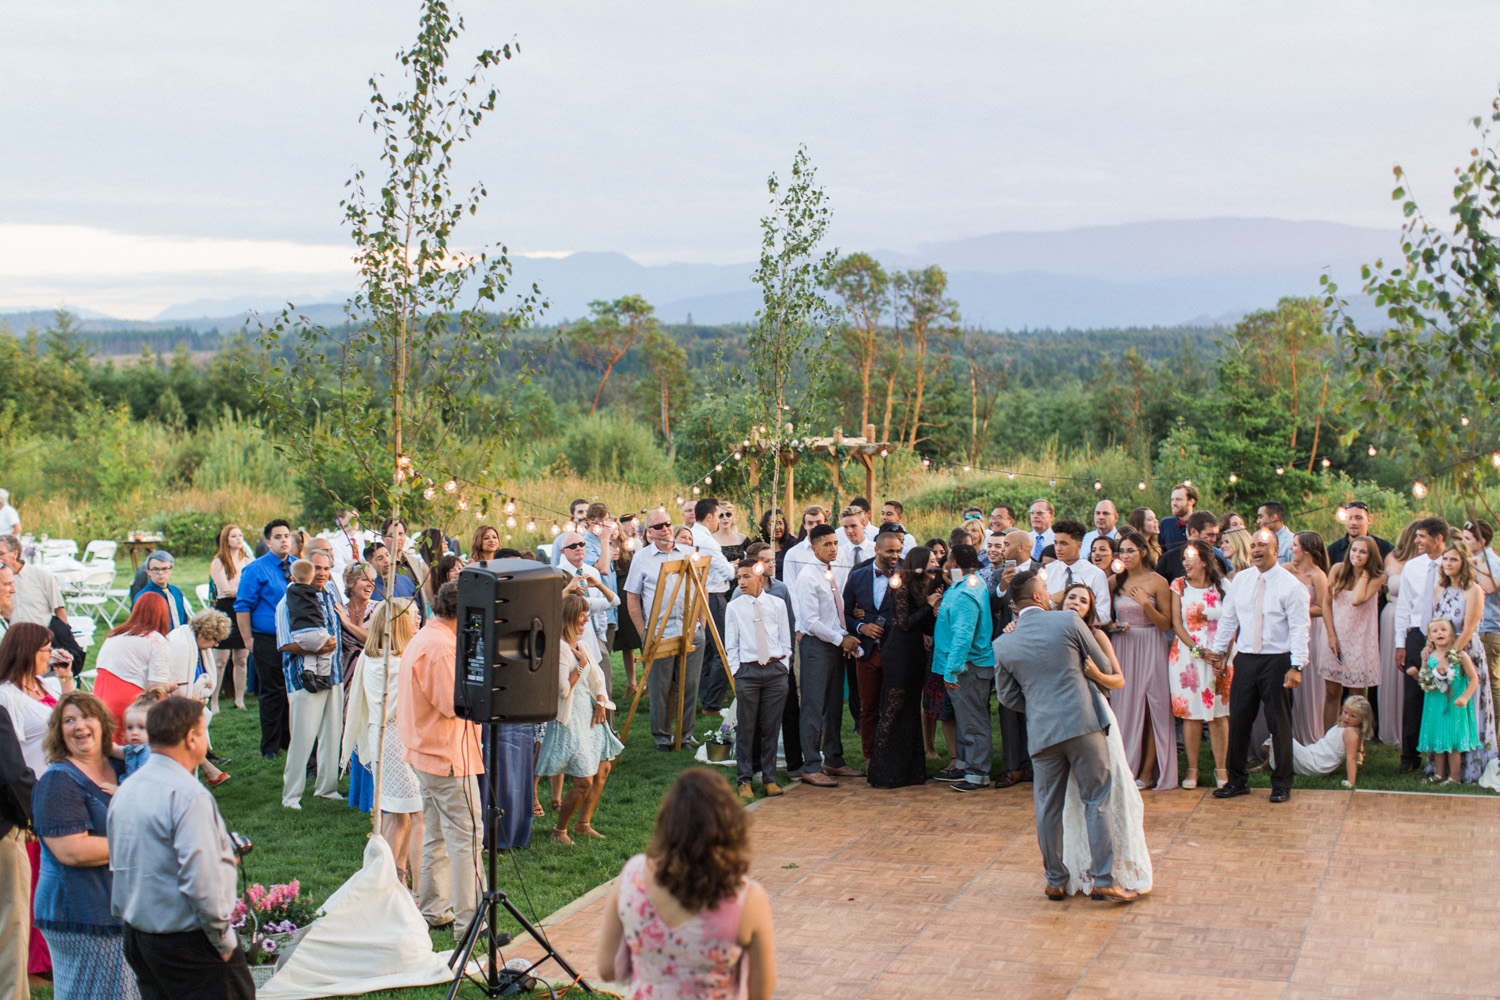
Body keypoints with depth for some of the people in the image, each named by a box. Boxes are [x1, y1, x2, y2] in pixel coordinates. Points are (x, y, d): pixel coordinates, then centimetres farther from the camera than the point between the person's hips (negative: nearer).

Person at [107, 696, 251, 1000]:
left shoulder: (124, 791, 8)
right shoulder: (189, 796, -20)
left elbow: (118, 869, 15)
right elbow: (201, 881, -24)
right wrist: (225, 941, -15)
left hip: (136, 937, 9)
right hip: (187, 940, -9)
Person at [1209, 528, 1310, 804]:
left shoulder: (1291, 585, -7)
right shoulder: (1240, 580, 8)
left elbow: (1299, 628, -10)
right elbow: (1228, 618, 17)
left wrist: (1296, 666, -16)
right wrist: (1218, 649, 14)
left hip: (1277, 660, -4)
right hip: (1245, 658, 4)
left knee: (1279, 722, 2)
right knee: (1238, 720, 6)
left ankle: (1281, 784, 13)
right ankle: (1237, 780, 18)